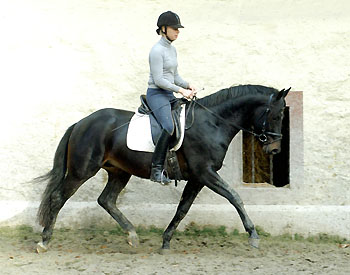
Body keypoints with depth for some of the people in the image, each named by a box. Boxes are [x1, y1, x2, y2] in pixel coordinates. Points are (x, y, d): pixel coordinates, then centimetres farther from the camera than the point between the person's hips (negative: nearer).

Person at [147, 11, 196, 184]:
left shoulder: (172, 49, 15)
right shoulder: (157, 50, -14)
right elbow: (158, 80, -18)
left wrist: (187, 86, 3)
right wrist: (180, 90, -18)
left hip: (169, 95, 10)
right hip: (156, 94, -10)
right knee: (169, 127, -28)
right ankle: (156, 169, -27)